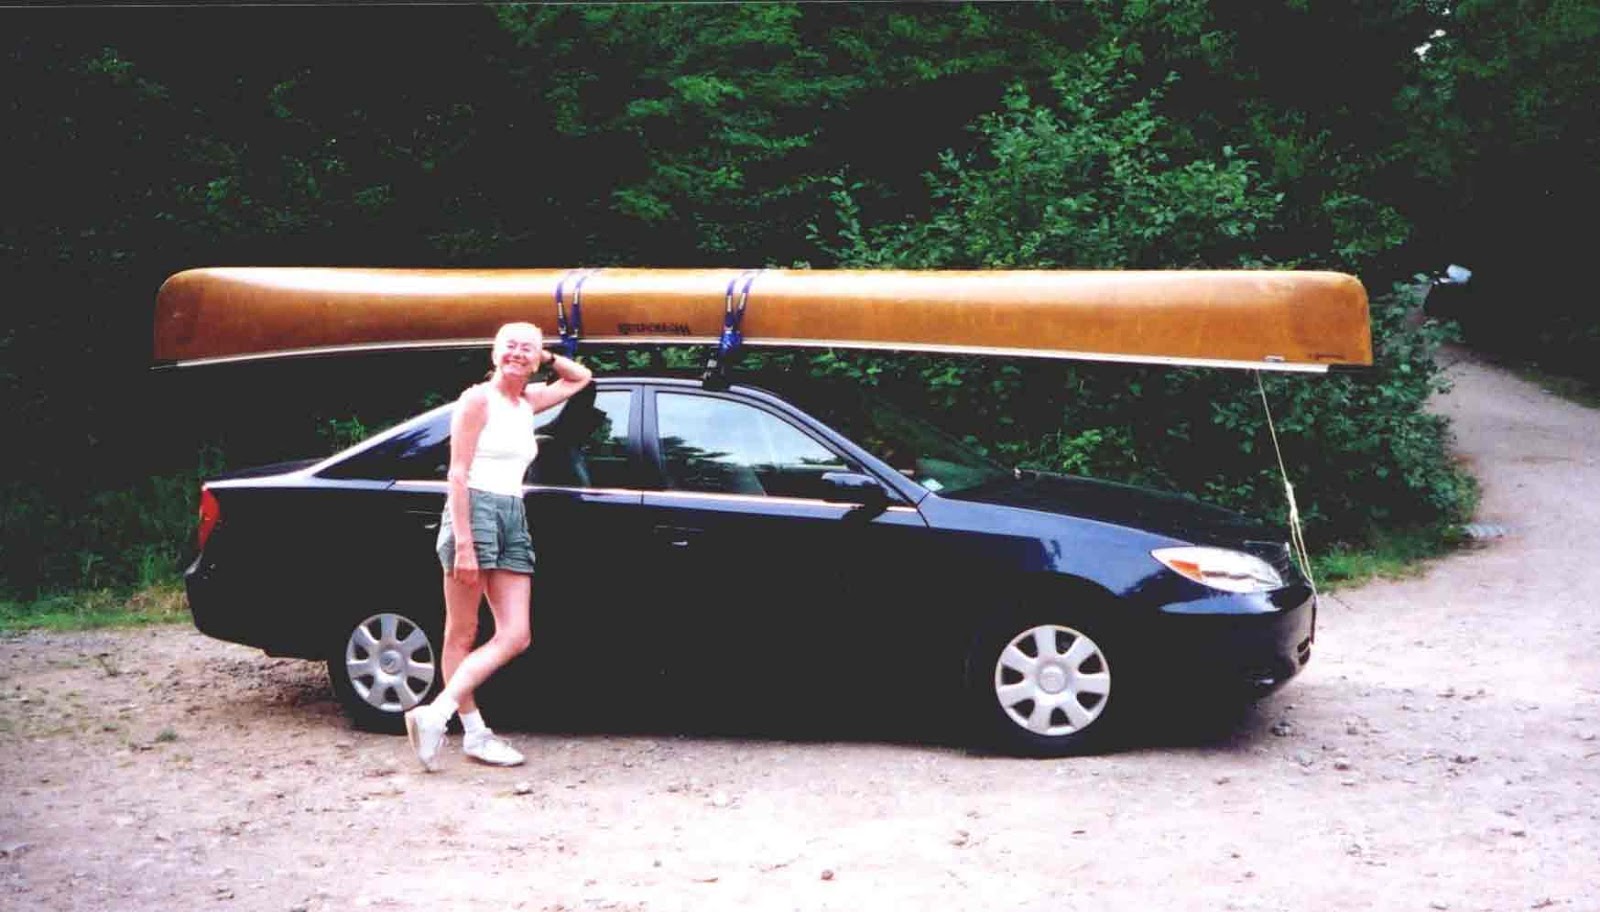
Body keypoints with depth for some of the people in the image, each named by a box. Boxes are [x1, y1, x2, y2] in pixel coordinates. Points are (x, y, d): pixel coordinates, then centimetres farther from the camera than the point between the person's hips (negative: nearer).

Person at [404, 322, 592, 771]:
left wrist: (548, 357, 17)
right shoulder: (478, 399, -4)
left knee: (515, 636, -3)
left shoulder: (528, 402, 16)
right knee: (462, 634, -1)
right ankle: (474, 732, -1)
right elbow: (458, 473, -10)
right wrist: (464, 543, -18)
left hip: (513, 519, 8)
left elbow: (581, 377, 34)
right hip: (475, 511, -7)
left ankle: (434, 714, -3)